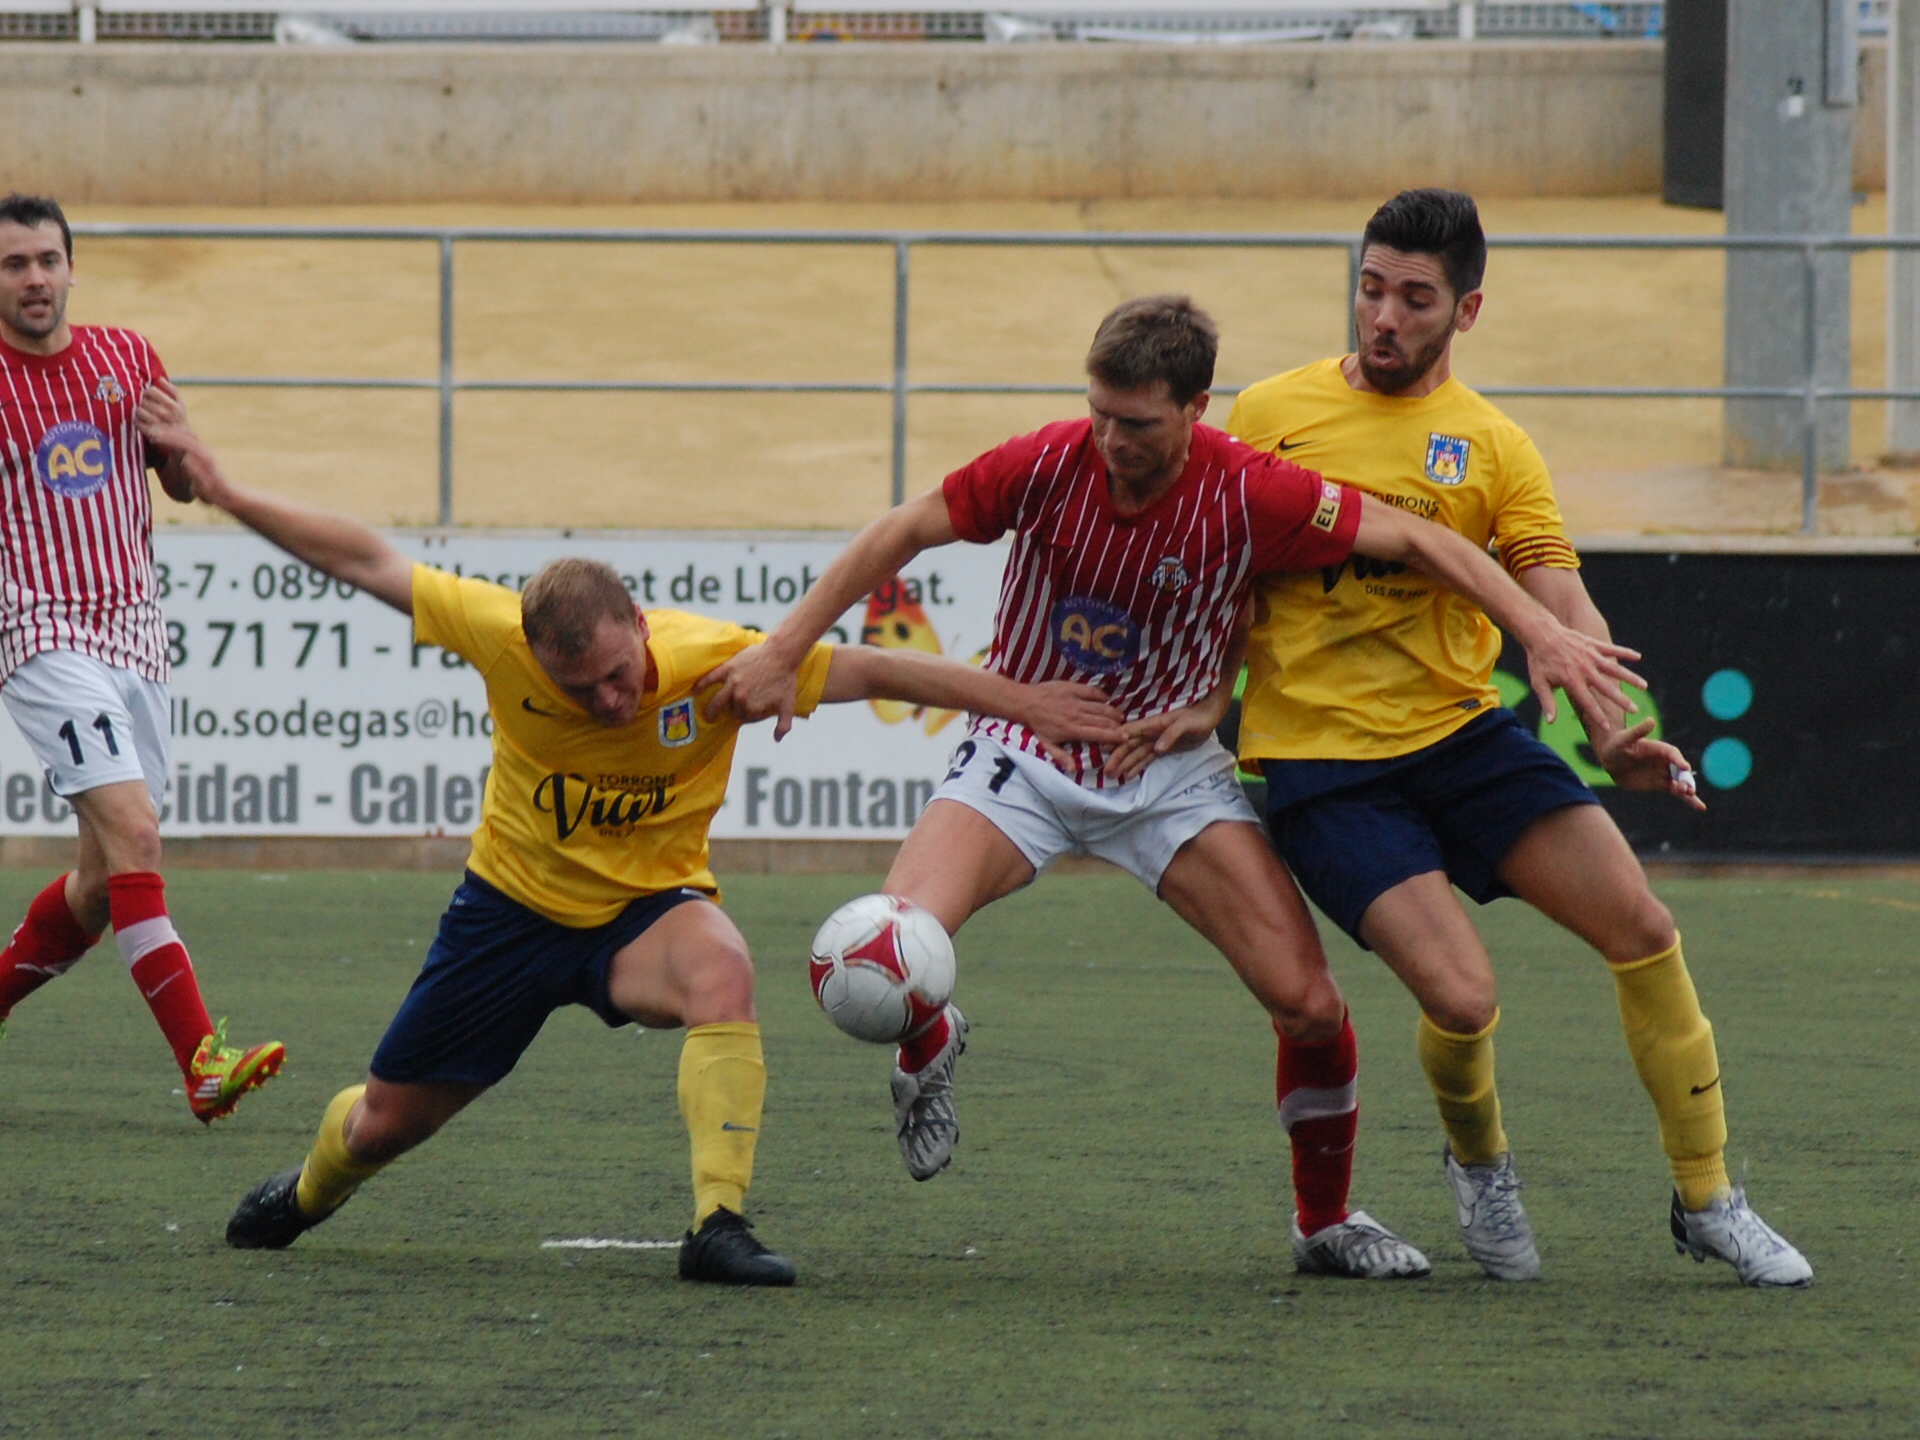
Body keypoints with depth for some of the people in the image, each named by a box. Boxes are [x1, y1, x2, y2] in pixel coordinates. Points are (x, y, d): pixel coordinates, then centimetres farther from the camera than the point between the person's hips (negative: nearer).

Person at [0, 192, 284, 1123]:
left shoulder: (127, 358, 9)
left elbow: (184, 485, 16)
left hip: (134, 634, 6)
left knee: (105, 878, 10)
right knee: (133, 834, -21)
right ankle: (202, 1064, -29)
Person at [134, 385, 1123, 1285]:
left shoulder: (715, 662, -26)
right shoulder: (500, 636, -24)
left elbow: (870, 672, -17)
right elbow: (366, 561, -14)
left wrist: (1019, 702, -16)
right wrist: (223, 492, -13)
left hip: (645, 910, -1)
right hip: (514, 906, 1)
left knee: (722, 974, -38)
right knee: (386, 1119, 12)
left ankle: (718, 1226, -36)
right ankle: (307, 1194, 50)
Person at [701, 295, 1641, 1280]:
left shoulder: (1249, 496, -19)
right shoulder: (1050, 466, -18)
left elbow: (1416, 541, -10)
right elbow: (900, 536, -6)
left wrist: (1540, 631, -16)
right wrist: (783, 653, -7)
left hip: (1167, 767, 0)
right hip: (1023, 755, 0)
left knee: (1309, 1002, -13)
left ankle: (1326, 1223, 13)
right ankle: (928, 1048, 16)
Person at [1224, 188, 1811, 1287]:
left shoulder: (1493, 446, 5)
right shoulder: (1271, 416, 3)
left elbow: (1558, 600, -6)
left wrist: (1609, 730, -22)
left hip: (1463, 733, 3)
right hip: (1321, 761, -3)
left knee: (1642, 926, -11)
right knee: (1463, 998, -21)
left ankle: (1708, 1202, 6)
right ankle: (1480, 1166, 14)